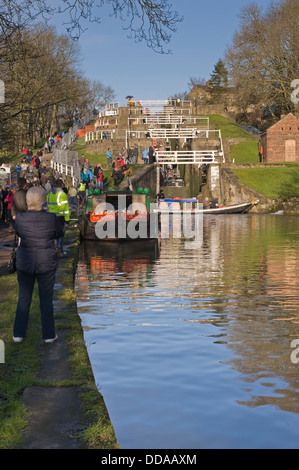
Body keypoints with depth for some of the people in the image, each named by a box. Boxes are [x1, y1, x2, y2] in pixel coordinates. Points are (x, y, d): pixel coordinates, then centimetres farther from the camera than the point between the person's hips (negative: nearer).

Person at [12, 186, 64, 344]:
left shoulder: (20, 218, -11)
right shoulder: (51, 218, -15)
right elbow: (59, 234, 2)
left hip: (24, 262, 2)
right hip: (46, 263, -1)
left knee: (23, 298, 15)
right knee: (46, 299, 11)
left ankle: (18, 334, 21)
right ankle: (48, 335, 18)